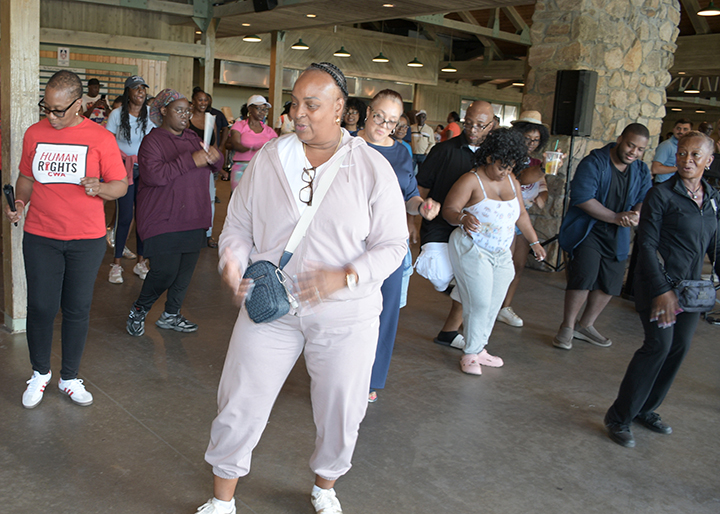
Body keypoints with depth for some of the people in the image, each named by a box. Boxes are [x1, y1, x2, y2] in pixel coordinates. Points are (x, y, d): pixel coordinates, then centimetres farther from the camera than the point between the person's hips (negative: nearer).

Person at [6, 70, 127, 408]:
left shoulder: (100, 138, -5)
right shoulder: (34, 133, 5)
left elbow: (121, 185, -2)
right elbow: (26, 177, 17)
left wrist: (99, 188, -23)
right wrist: (19, 203, -2)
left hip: (87, 240, -1)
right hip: (40, 237, 2)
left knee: (77, 309, 8)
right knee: (40, 307, 4)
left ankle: (69, 378, 25)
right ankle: (40, 373, 28)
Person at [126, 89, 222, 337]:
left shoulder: (192, 138, 14)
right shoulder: (152, 141, -7)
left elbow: (215, 166, 18)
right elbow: (153, 175, -22)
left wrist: (214, 156, -7)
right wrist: (190, 161, -24)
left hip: (193, 218, 7)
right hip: (163, 219, -7)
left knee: (186, 269, 9)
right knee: (166, 271, -10)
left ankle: (171, 315, 25)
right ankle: (138, 310, 15)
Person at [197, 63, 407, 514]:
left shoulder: (372, 168, -7)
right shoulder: (267, 159, -1)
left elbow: (393, 245, -6)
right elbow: (239, 223, 7)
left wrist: (345, 277, -22)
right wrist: (234, 260, -15)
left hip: (346, 316, -1)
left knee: (339, 414, 15)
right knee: (239, 406, 7)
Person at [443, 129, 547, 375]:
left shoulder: (512, 182, 9)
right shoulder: (471, 181, -12)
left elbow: (521, 213, 19)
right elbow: (448, 210, -16)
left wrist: (534, 241, 19)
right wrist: (463, 219, -37)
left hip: (501, 253, 7)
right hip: (472, 250, -7)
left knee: (494, 304, 8)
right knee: (479, 303, -9)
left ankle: (480, 348, 22)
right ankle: (470, 354, 6)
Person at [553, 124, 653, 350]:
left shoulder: (641, 170, 8)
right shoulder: (593, 163, -12)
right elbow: (582, 198, -21)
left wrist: (636, 214, -19)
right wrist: (616, 217, -21)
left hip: (617, 235, 7)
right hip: (587, 230, -6)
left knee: (611, 282, 6)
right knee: (584, 276, -18)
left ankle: (585, 325, 25)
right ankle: (567, 327, -1)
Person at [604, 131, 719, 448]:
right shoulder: (661, 195, -9)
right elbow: (647, 245, -12)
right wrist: (661, 289, -18)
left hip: (692, 287, 6)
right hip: (659, 283, -6)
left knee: (680, 347, 6)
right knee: (659, 344, -13)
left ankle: (646, 409, 22)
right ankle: (620, 417, -2)